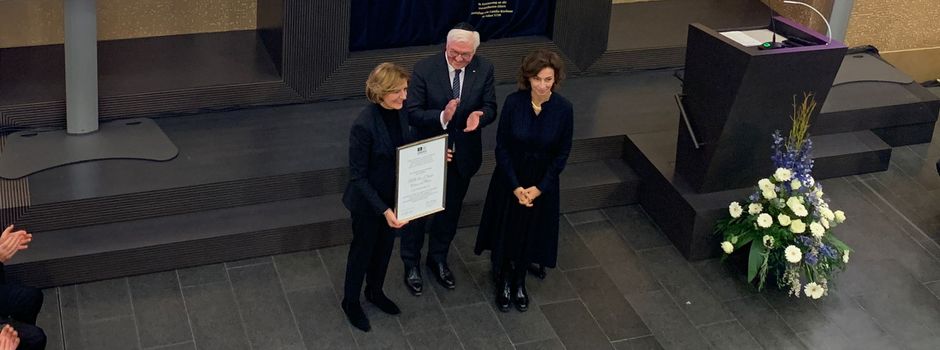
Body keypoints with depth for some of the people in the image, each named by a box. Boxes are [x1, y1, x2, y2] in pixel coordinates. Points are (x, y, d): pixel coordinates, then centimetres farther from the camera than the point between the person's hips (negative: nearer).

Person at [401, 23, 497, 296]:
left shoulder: (484, 70, -10)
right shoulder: (425, 69, -19)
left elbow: (490, 108, -3)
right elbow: (412, 114, -19)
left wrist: (479, 116, -27)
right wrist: (442, 117, -37)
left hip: (463, 155, 3)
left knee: (450, 211, 21)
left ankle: (438, 258, 44)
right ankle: (411, 264, 33)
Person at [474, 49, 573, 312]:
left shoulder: (563, 109, -17)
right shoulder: (513, 102, -19)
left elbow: (562, 153, -8)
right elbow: (501, 147, -11)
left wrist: (539, 188, -10)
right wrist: (515, 186, -13)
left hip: (542, 182, 1)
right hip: (509, 179, -1)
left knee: (530, 233, 16)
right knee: (505, 230, 11)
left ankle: (519, 282, 40)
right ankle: (503, 282, 35)